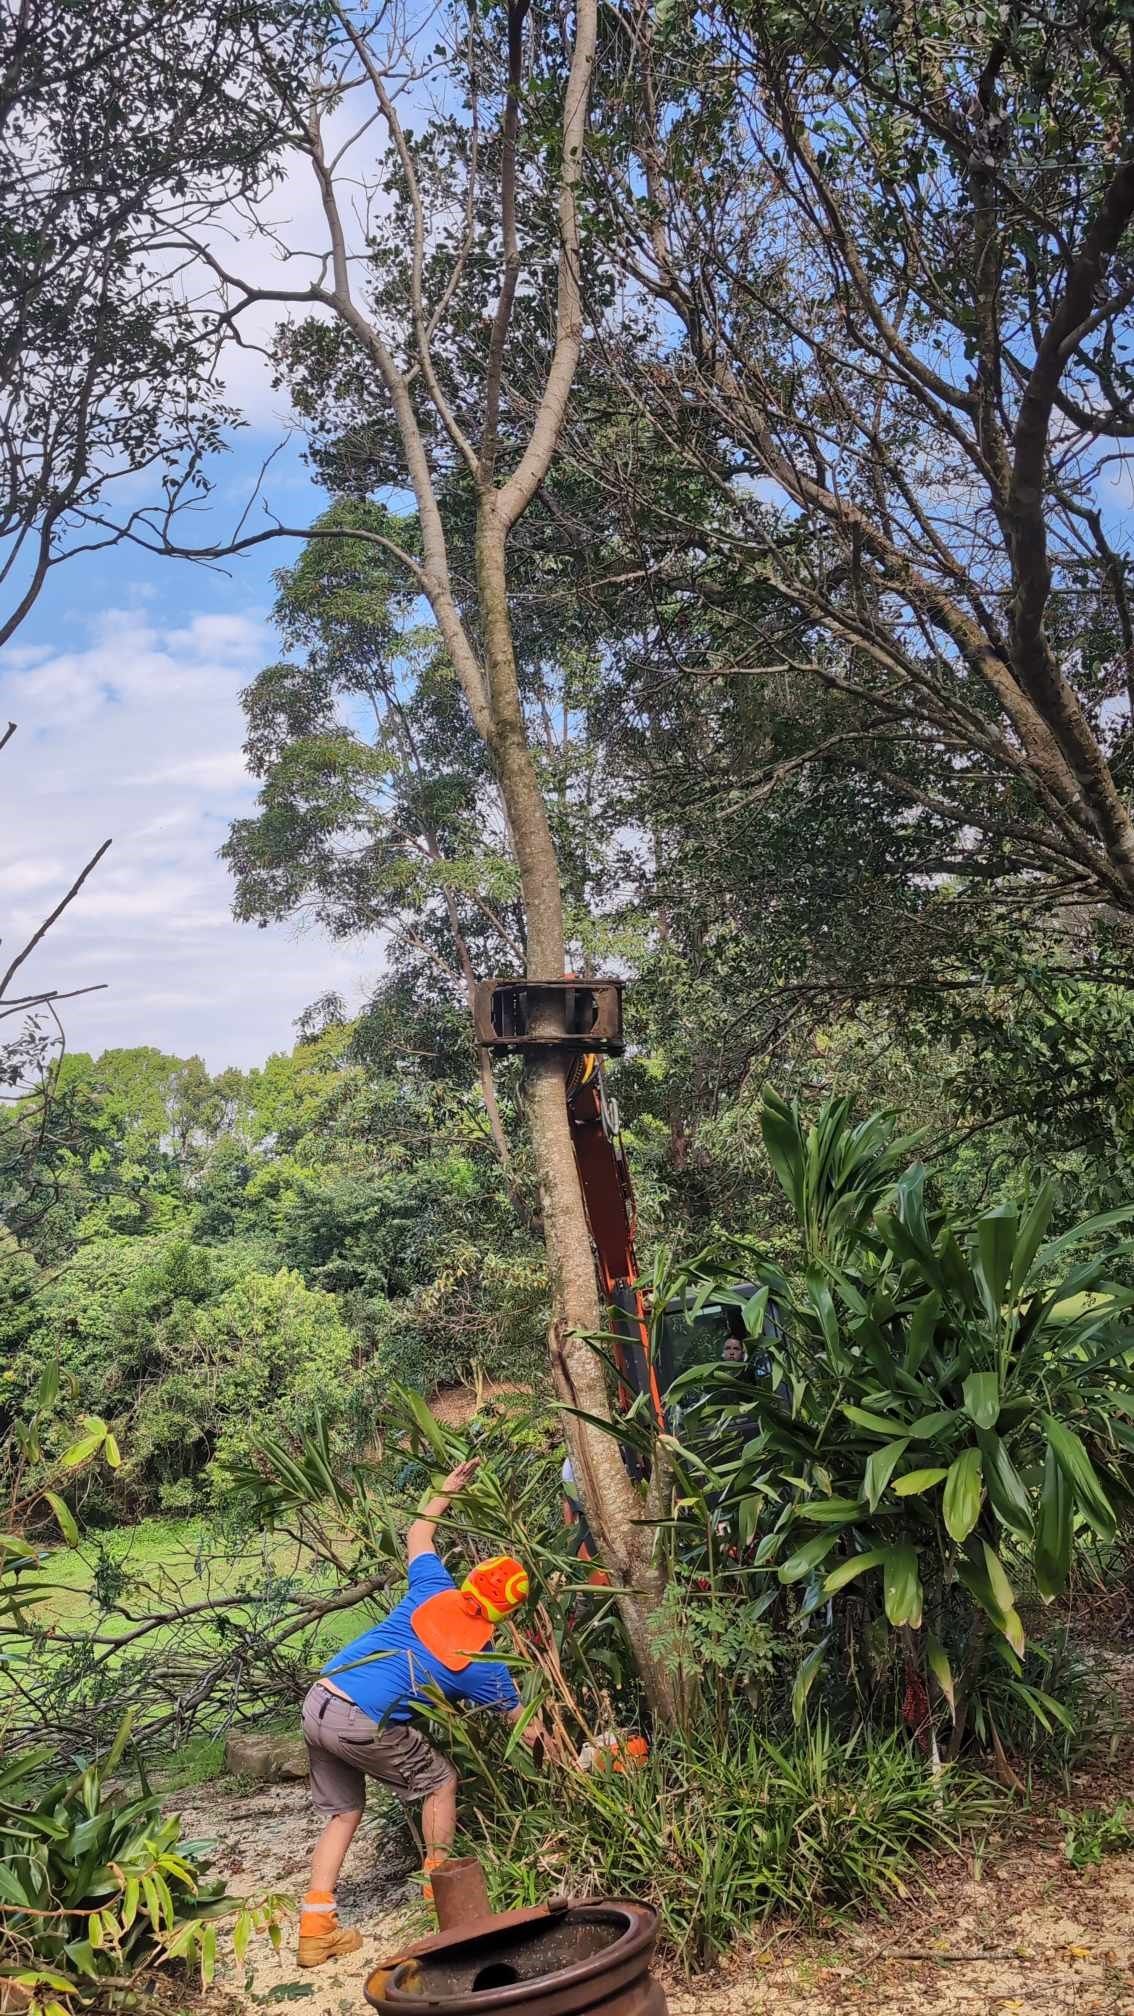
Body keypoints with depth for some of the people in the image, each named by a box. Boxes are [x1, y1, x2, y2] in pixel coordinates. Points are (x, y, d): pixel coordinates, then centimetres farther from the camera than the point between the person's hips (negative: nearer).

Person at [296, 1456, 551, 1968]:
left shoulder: (435, 1592, 8)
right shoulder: (483, 1662, 0)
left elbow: (418, 1534, 28)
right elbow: (526, 1728, 15)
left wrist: (449, 1489, 39)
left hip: (316, 1703, 6)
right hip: (360, 1724, -6)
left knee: (343, 1811, 20)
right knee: (439, 1780, 17)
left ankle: (316, 1927, 15)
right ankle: (440, 1887, 25)